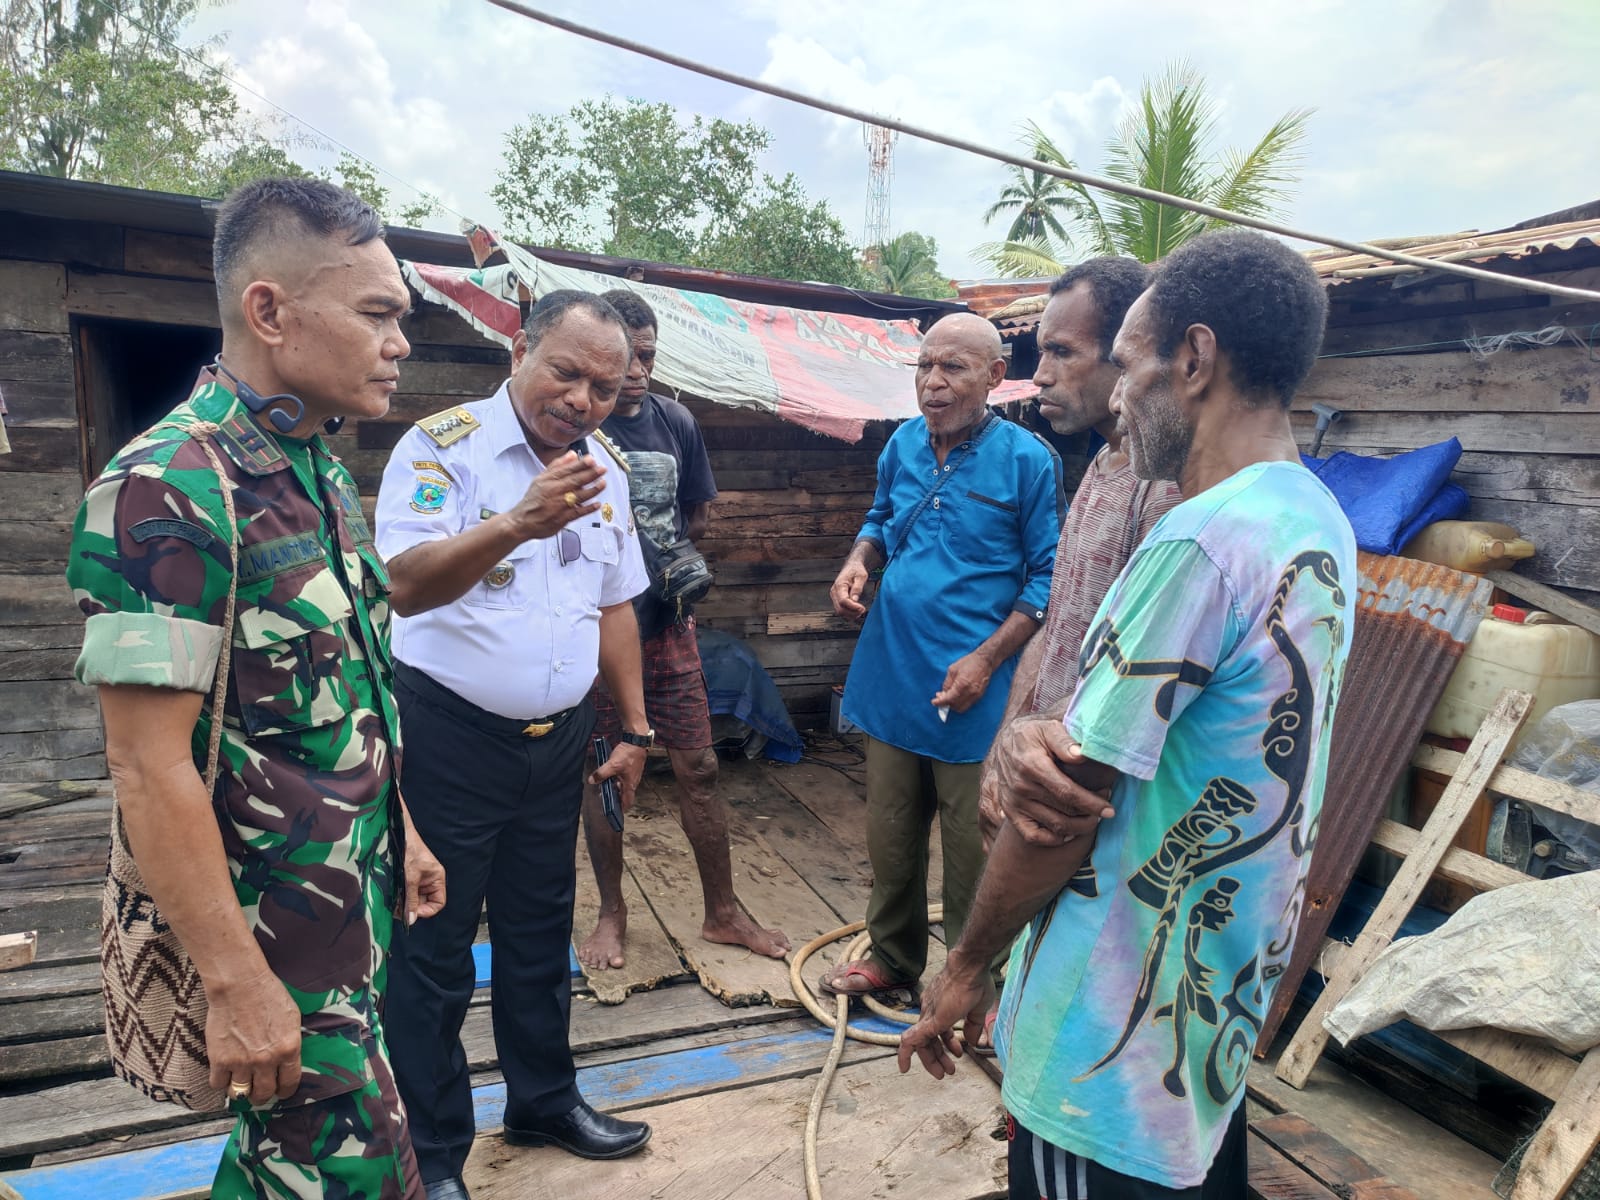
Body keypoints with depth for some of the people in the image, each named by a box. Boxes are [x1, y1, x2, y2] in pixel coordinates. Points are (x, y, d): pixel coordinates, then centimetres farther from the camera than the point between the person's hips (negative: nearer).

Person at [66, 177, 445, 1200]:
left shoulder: (322, 475, 7)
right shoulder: (167, 491, -21)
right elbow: (150, 768, -22)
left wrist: (402, 833, 17)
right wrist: (236, 983, -20)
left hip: (354, 904, 8)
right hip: (271, 933, -8)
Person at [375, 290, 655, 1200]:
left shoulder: (606, 471, 6)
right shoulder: (443, 447, -13)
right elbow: (406, 586, -28)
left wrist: (635, 729, 13)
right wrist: (517, 523, -44)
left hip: (559, 741, 6)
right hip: (450, 739, -5)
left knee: (541, 935, 20)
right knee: (435, 951, 7)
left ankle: (544, 1100, 39)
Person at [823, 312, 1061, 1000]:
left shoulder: (1027, 459, -10)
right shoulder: (902, 445, 6)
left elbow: (1048, 576, -9)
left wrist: (986, 659, -18)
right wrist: (859, 561, -1)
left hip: (970, 691, -5)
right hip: (892, 677, 5)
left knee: (969, 850, 8)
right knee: (889, 834, 18)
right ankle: (892, 958, 39)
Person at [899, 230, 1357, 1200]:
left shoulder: (1202, 541, -26)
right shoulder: (1320, 524, 4)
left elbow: (1066, 813, -20)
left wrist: (970, 966, -6)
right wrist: (1028, 737, -15)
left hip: (1119, 1031, -8)